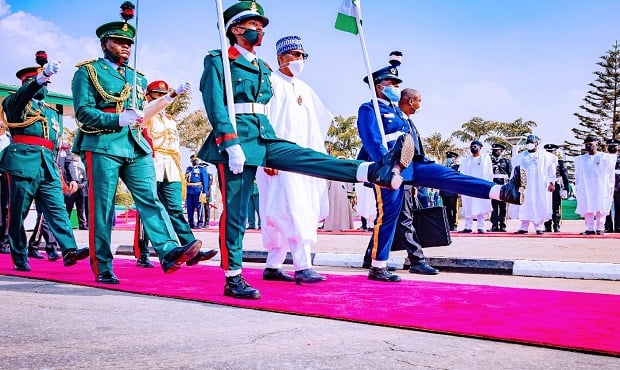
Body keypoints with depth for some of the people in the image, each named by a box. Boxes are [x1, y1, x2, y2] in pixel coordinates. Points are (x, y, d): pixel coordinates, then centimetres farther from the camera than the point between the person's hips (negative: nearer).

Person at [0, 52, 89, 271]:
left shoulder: (52, 113, 26)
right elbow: (19, 97, -17)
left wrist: (56, 170, 19)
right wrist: (42, 76, -32)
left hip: (48, 167, 5)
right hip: (23, 163, -5)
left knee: (57, 208, -8)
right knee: (18, 213, 0)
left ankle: (69, 250, -17)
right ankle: (19, 259, 6)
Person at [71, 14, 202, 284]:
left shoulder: (138, 78, 23)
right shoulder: (87, 72, 6)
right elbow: (83, 112, -6)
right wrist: (119, 120, -19)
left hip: (137, 148, 5)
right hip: (102, 146, -4)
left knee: (150, 198, -10)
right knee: (102, 208, -2)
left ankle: (169, 252, -23)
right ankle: (103, 269, 4)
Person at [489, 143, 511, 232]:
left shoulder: (507, 161, 11)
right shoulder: (490, 161, 15)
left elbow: (511, 174, 7)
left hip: (503, 185, -1)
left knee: (502, 206, 1)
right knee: (493, 206, -1)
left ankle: (502, 225, 5)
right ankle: (494, 225, 1)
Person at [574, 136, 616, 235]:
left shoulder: (606, 158, 7)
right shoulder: (580, 160, 14)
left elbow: (611, 173, 7)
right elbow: (577, 176, 17)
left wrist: (611, 187, 1)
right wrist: (578, 188, 9)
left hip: (601, 189, -2)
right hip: (585, 189, 2)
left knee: (600, 209, -3)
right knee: (587, 209, -3)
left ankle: (600, 228, 0)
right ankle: (590, 228, 0)